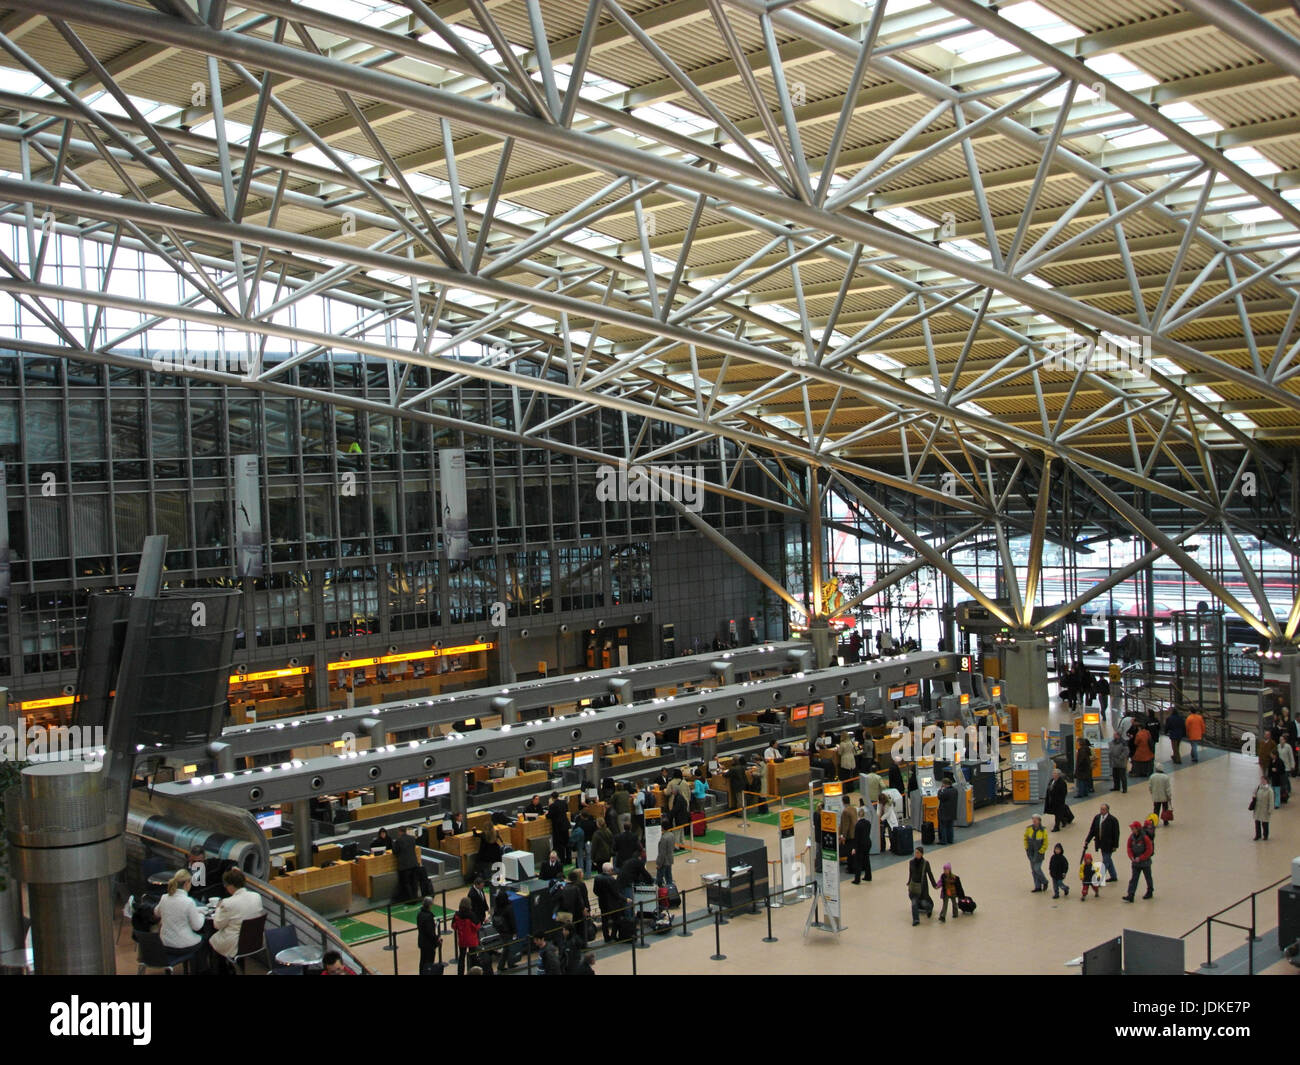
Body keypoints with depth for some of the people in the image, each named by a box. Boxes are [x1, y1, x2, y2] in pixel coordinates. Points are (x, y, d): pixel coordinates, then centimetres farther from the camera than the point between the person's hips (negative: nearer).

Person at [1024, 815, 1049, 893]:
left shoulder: (1043, 831, -15)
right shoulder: (1029, 829, -4)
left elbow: (1045, 843, -9)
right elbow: (1025, 838, 10)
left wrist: (1041, 852, -11)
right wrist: (1026, 848, 6)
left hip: (1039, 851, -5)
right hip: (1031, 851, 5)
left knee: (1037, 868, -7)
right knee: (1033, 869, 10)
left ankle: (1044, 882, 20)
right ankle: (1038, 886, 21)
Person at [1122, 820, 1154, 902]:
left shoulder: (1145, 838, -20)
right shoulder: (1131, 837, -3)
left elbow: (1149, 850, -17)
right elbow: (1129, 847, 6)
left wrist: (1140, 858, -19)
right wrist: (1132, 857, -9)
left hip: (1145, 862, -4)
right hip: (1135, 862, 4)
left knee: (1148, 877, 15)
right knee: (1133, 879, -2)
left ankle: (1150, 892, 37)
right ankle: (1130, 896, -8)